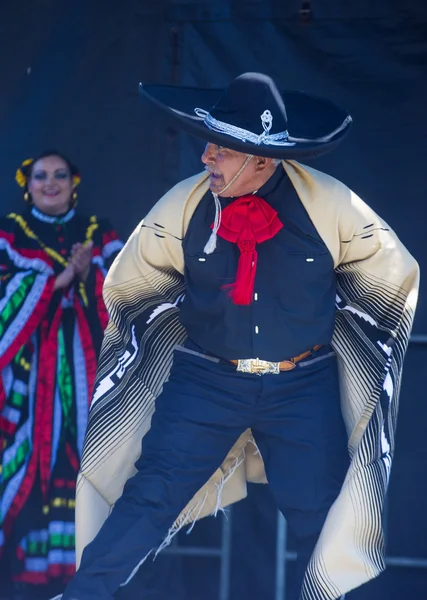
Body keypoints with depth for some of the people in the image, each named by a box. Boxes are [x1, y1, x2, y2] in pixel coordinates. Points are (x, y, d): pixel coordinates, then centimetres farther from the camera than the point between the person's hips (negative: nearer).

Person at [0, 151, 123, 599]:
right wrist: (58, 277, -15)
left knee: (81, 451, -6)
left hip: (83, 362, 2)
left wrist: (89, 274, -16)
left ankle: (78, 560, -3)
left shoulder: (99, 234, 13)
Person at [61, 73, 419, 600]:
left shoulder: (332, 206, -13)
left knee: (321, 515, 5)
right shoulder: (184, 205, -10)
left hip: (305, 388, 0)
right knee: (152, 492, -6)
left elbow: (394, 276, 5)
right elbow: (126, 285, 7)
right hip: (206, 379, 0)